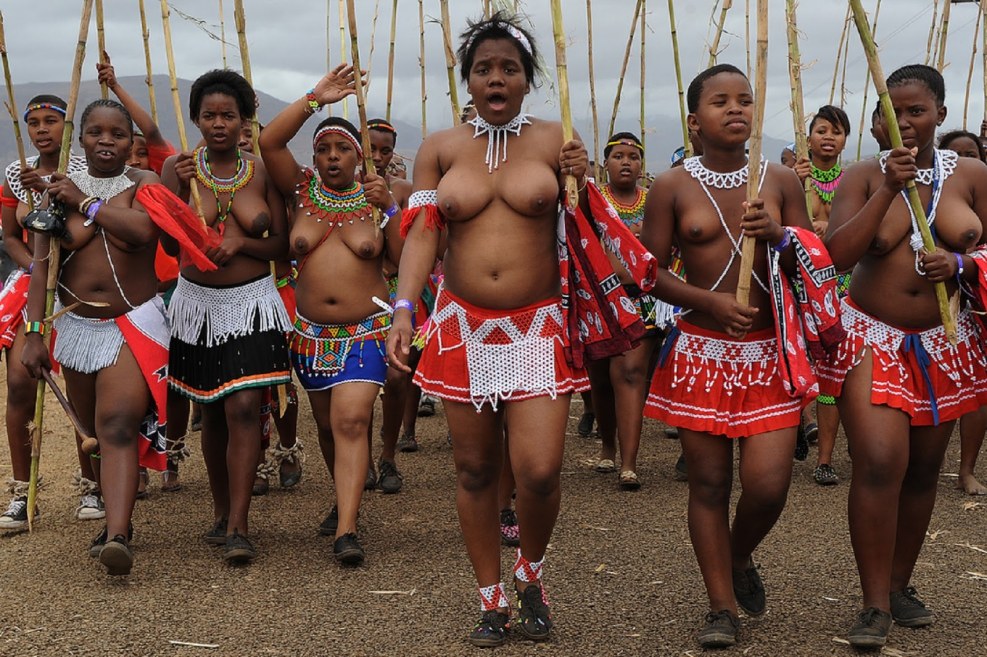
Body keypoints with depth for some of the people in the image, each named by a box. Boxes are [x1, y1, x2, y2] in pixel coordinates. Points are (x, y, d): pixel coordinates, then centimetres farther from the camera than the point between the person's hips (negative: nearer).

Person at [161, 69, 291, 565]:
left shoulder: (262, 171, -1)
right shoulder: (179, 168, -2)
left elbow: (281, 245, 2)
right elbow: (169, 245, -7)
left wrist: (240, 243, -16)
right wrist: (181, 190, -20)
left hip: (251, 303, -1)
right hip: (199, 302, 1)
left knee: (243, 409, -11)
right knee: (212, 412, 12)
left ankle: (237, 528, -8)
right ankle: (221, 510, 28)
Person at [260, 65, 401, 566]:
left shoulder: (374, 199, 1)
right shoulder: (303, 191, 4)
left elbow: (402, 259, -4)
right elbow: (268, 143, -9)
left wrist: (389, 208, -13)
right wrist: (314, 99, -11)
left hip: (366, 331, -3)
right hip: (311, 331, 3)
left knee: (351, 421, -16)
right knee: (328, 425, 14)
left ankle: (346, 530, -20)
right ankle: (345, 499, 36)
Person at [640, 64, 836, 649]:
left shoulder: (782, 180, 5)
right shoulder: (673, 187, -1)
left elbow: (815, 265, 8)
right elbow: (650, 271, -1)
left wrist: (780, 237, -13)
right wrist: (709, 301, -16)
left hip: (769, 353, 1)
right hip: (701, 353, -1)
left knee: (769, 485, -4)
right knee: (709, 482, 3)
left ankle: (739, 557, 30)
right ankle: (723, 605, 18)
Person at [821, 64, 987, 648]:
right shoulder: (865, 175, -4)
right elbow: (836, 256, -16)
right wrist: (888, 189, -21)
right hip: (873, 338, -3)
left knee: (924, 468, 11)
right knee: (879, 463, -15)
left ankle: (900, 585, 27)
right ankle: (876, 605, -7)